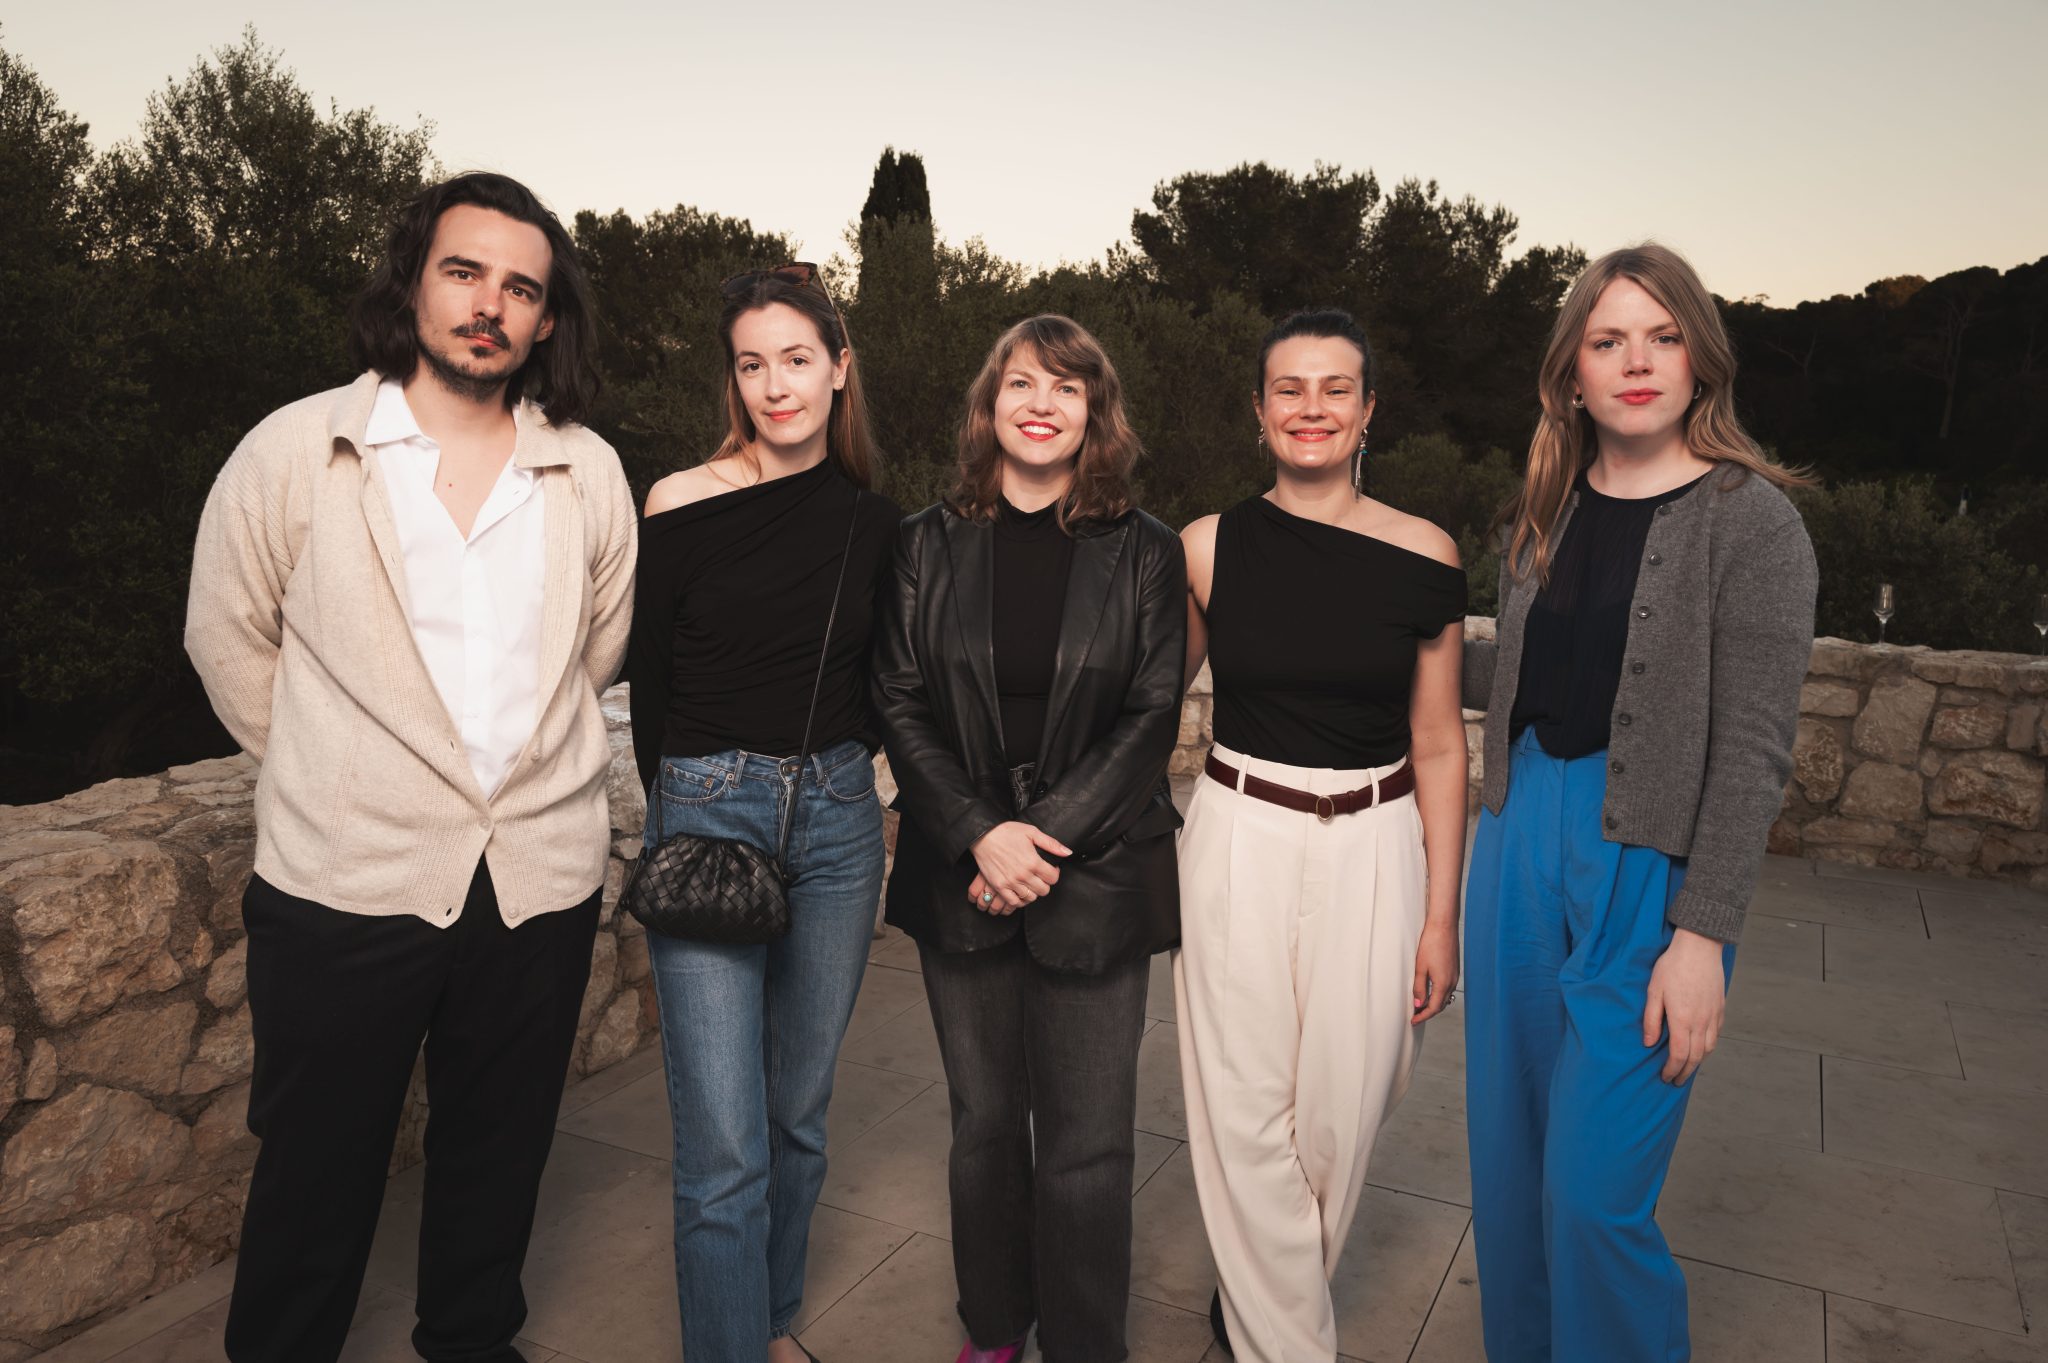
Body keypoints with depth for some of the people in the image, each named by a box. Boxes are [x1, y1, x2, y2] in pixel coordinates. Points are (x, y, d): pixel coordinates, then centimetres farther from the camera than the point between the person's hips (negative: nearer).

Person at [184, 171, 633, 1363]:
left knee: (499, 1158, 18)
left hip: (543, 878, 3)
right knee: (317, 1180, 12)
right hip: (346, 882, -2)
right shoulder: (294, 452, -4)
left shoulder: (590, 473, 2)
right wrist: (336, 775, 10)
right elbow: (229, 638, 5)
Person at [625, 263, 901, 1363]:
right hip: (709, 816, -3)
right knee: (724, 1149, -4)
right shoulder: (683, 508, -6)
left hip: (837, 821, 4)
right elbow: (645, 681, 3)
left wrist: (833, 776, 11)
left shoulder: (875, 523, 5)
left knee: (800, 1112, 16)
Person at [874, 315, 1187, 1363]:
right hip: (962, 878, 2)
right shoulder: (928, 544, 5)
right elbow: (899, 704, 1)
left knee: (1087, 1143, 3)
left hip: (1096, 875, -1)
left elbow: (1150, 717, -3)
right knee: (984, 1122, 14)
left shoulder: (1143, 552, 2)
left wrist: (1048, 838, -12)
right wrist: (981, 834, -12)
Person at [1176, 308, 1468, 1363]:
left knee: (1339, 1108, 10)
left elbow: (1438, 746, 1)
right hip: (1238, 842, 0)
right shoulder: (1210, 549, -3)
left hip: (1373, 852, 0)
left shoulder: (1425, 558, -4)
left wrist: (1442, 914, 1)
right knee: (1247, 1110, 5)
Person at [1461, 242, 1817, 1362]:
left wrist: (1703, 936, -15)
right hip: (1523, 837, 6)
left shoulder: (1749, 520, -8)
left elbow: (1752, 751, -11)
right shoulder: (1547, 515, 9)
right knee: (1508, 1156, 14)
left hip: (1650, 862, -5)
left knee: (1593, 1188, -3)